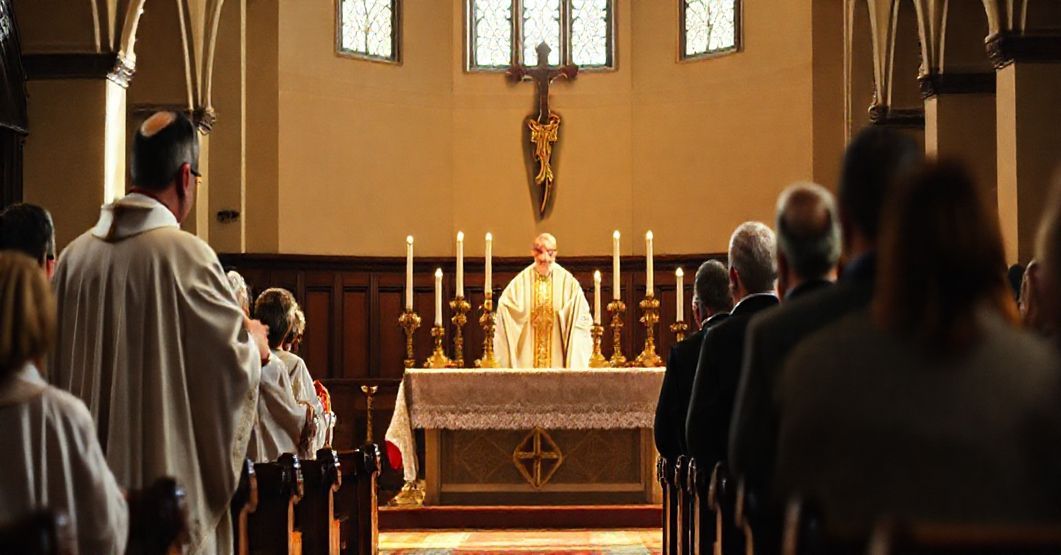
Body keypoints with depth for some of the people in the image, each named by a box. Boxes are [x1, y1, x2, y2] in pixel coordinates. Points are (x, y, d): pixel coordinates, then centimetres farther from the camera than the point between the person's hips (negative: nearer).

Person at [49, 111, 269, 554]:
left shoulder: (75, 255, 2)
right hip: (169, 472, -5)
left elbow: (56, 365, 11)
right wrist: (254, 342, 12)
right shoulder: (186, 255, -14)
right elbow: (237, 360, -10)